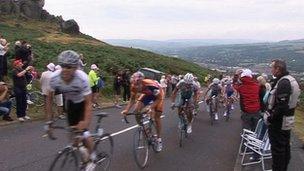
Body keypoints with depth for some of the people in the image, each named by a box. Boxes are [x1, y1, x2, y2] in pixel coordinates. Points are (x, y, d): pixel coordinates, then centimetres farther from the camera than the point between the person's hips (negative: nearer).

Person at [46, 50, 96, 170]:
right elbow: (49, 98, -12)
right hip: (70, 103, 4)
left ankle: (92, 157, 11)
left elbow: (88, 103, -34)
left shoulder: (82, 78, -38)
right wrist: (49, 119, -11)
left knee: (83, 132, -15)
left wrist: (85, 123, -43)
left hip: (82, 103, -3)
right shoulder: (55, 78, -28)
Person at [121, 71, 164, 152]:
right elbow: (132, 99, -12)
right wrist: (126, 110, -26)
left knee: (157, 117, -5)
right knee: (136, 110, -15)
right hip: (147, 94, 4)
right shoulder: (134, 86, -27)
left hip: (158, 95, -4)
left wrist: (151, 107, -43)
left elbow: (159, 98, -30)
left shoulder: (151, 85, -42)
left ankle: (159, 140, 12)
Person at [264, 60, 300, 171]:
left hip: (278, 122, -10)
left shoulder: (283, 82, -23)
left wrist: (270, 118, -18)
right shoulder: (291, 80, 9)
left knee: (277, 149, 1)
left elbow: (281, 106, -29)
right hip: (287, 120, 10)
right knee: (285, 147, 20)